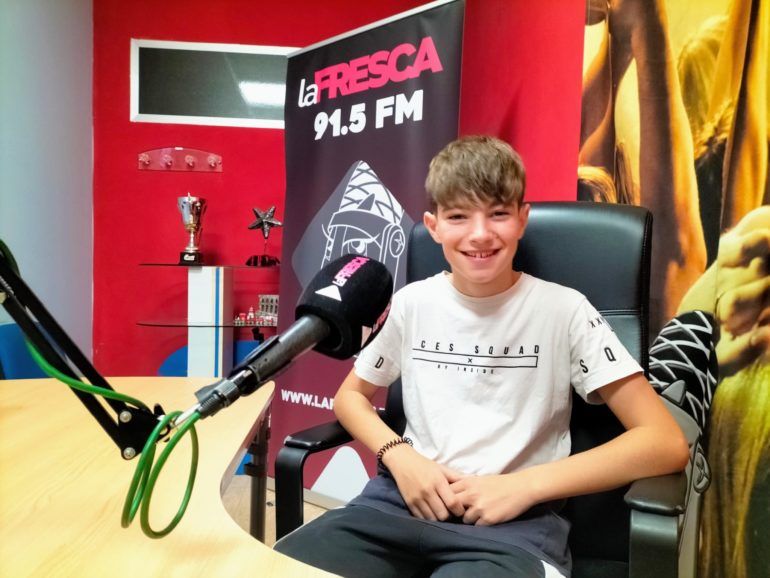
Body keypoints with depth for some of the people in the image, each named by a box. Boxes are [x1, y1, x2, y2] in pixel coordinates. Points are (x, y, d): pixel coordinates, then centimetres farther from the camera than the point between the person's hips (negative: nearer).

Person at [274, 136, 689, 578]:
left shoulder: (564, 310, -5)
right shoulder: (412, 303, 5)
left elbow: (666, 443, -7)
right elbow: (351, 396, 16)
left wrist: (523, 486, -15)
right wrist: (400, 457, -5)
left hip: (516, 521, -2)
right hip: (409, 498, 3)